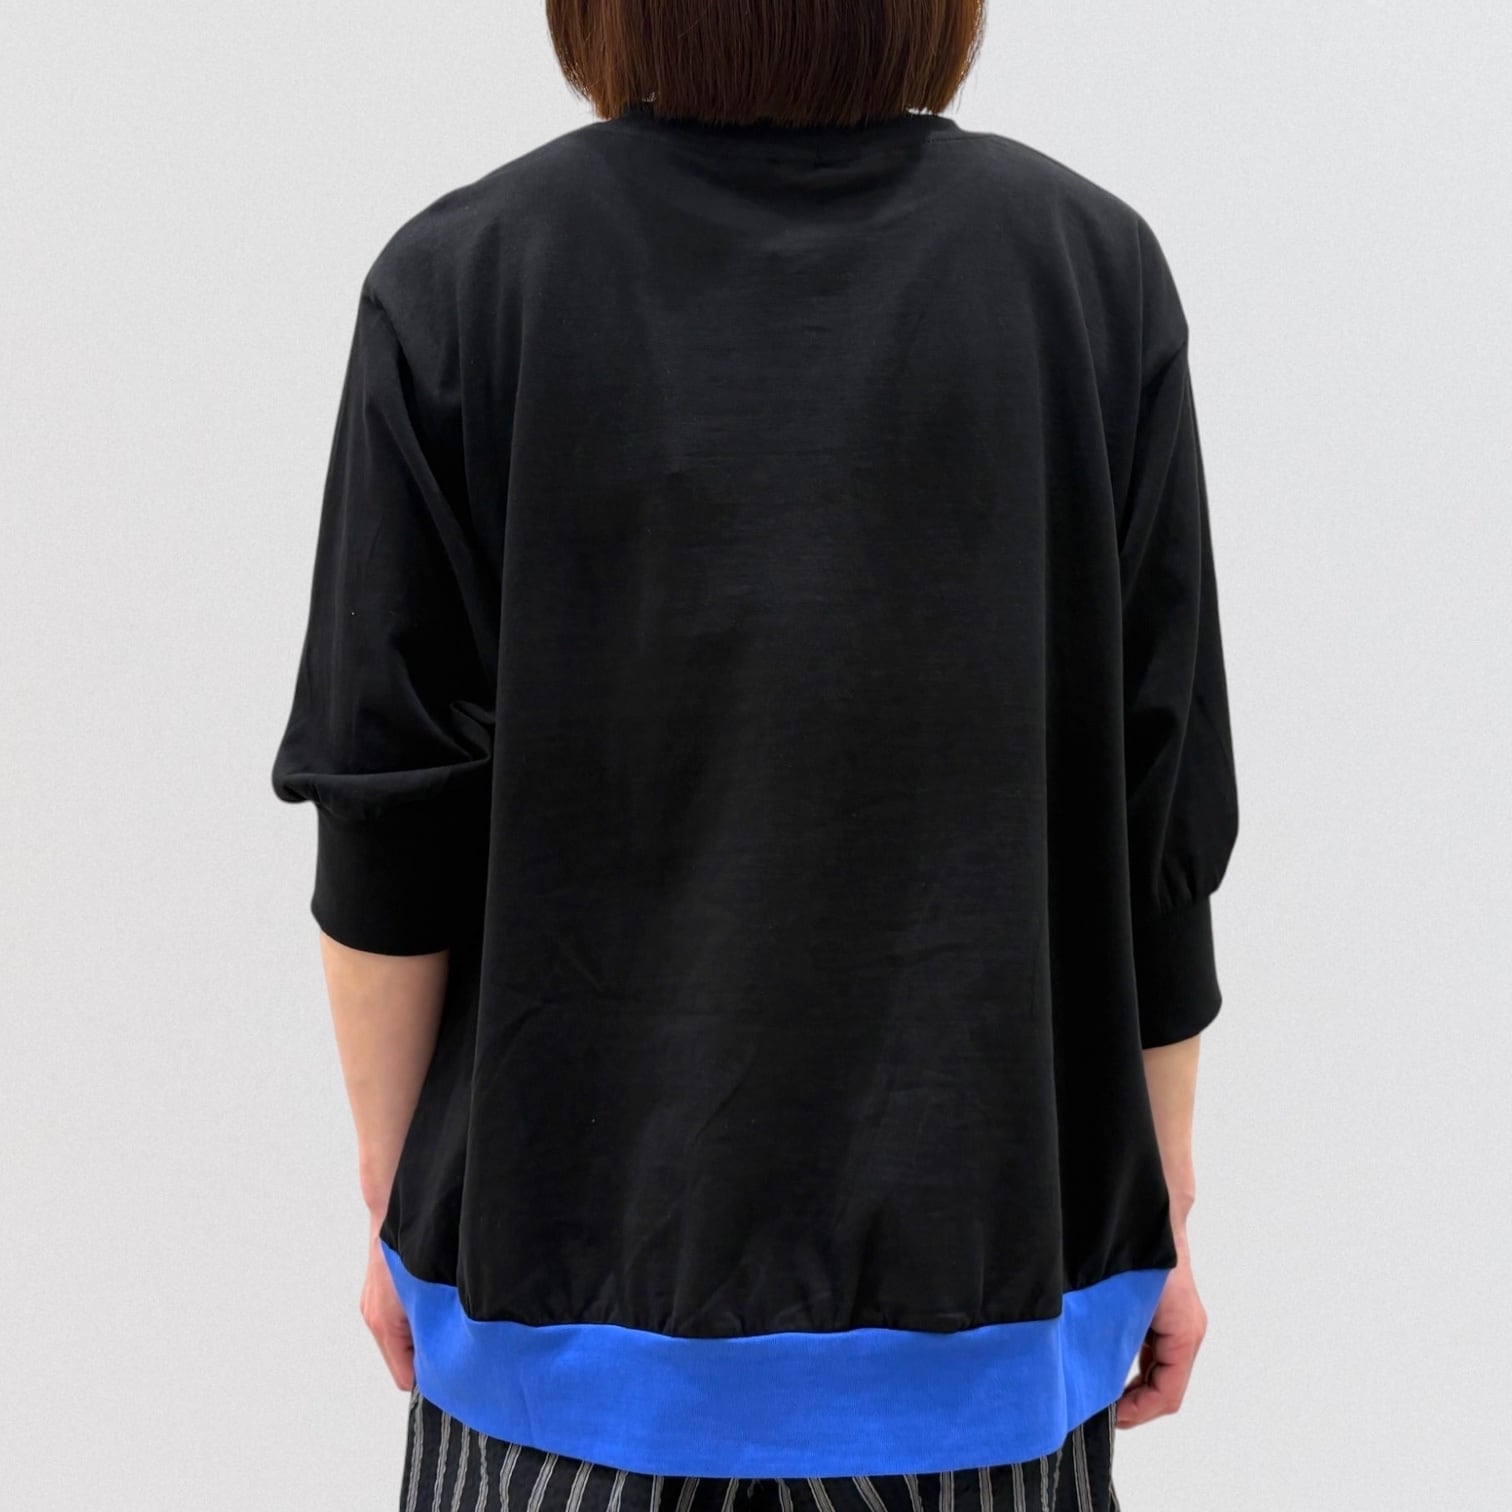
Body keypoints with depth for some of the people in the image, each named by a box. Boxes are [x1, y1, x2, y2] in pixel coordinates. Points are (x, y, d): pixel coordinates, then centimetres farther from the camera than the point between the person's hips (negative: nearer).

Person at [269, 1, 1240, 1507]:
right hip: (983, 1273, 1)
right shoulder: (1091, 266, -7)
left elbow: (391, 832, -6)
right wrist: (1158, 1227, 8)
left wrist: (394, 1203, 8)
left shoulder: (462, 279, -9)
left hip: (571, 1273, 0)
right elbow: (1164, 823, -4)